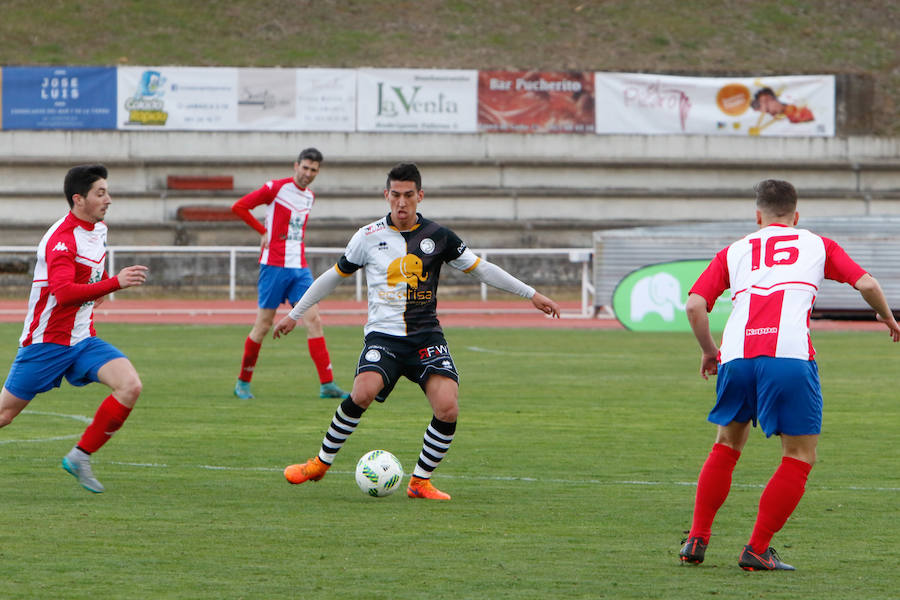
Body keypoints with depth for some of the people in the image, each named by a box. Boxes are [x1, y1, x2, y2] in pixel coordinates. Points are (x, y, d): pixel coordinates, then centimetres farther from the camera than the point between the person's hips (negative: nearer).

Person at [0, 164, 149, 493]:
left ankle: (80, 456, -6)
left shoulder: (98, 229, 7)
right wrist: (115, 283, -40)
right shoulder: (61, 239, -21)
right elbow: (63, 292, -37)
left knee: (130, 386, -16)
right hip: (46, 342, -7)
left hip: (82, 340, 7)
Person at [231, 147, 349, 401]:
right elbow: (239, 207, -7)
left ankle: (327, 384, -10)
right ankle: (243, 381, 14)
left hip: (299, 267, 6)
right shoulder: (276, 188, -6)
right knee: (263, 325, -1)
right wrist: (263, 230, -2)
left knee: (313, 320, -6)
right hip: (274, 265, -6)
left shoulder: (310, 196, 15)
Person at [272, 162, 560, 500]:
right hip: (383, 336, -1)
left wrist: (531, 294, 13)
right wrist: (295, 314, 20)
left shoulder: (438, 237, 5)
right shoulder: (369, 237, 4)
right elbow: (334, 276, 16)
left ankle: (420, 481, -2)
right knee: (363, 393, -30)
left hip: (427, 336, 1)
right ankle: (321, 462, -9)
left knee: (448, 408, -21)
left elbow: (481, 269, 14)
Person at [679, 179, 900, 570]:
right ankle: (757, 550, 1)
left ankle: (697, 540, 20)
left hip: (736, 355, 3)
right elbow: (866, 284, 9)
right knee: (800, 457, 7)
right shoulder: (817, 246, 20)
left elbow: (694, 304, 11)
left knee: (727, 445, 23)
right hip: (789, 355, -3)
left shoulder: (734, 252, 24)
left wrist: (708, 350, 24)